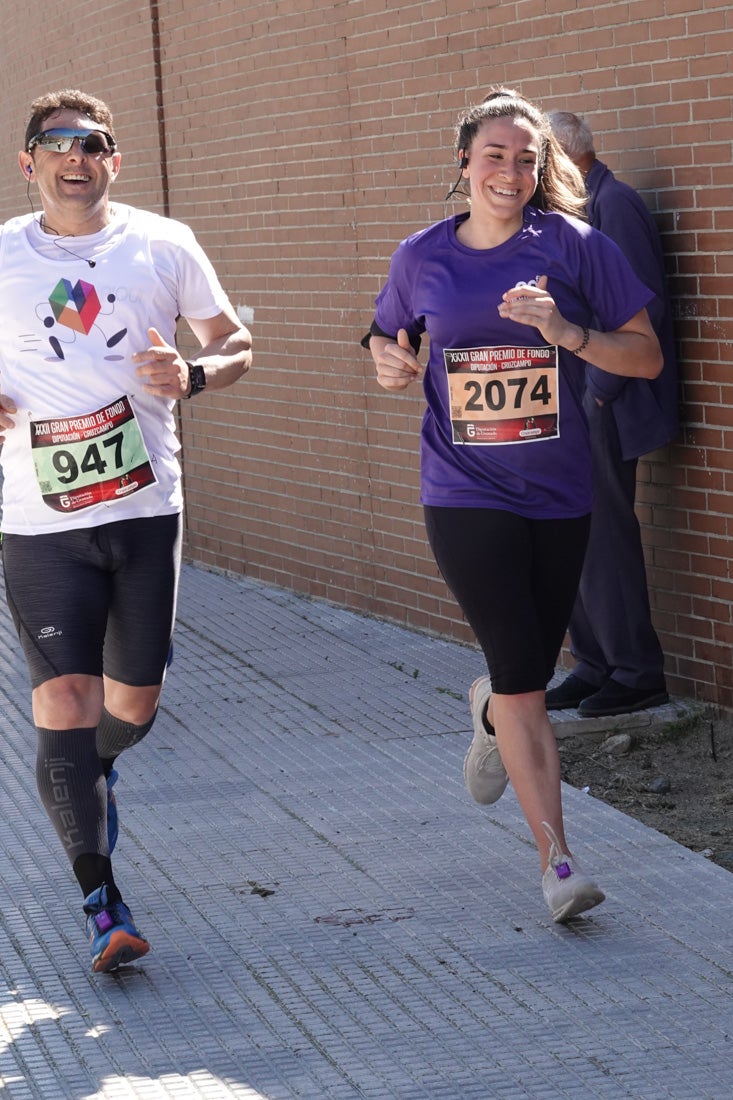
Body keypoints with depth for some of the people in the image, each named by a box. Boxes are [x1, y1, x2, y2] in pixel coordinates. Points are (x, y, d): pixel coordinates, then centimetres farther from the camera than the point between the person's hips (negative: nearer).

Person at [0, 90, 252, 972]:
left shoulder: (164, 246, 3)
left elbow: (236, 344, 10)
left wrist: (192, 374, -12)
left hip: (147, 509, 1)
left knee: (133, 703, 9)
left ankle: (90, 778, 46)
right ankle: (100, 902, 1)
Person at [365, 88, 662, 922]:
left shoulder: (572, 246, -3)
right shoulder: (422, 257, 1)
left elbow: (646, 357, -2)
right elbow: (388, 336, 19)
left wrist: (565, 332, -19)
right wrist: (391, 362, -5)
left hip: (558, 493, 1)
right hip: (465, 497, -1)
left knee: (530, 671, 14)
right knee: (524, 678, -11)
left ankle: (488, 712, 52)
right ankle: (556, 861, -6)